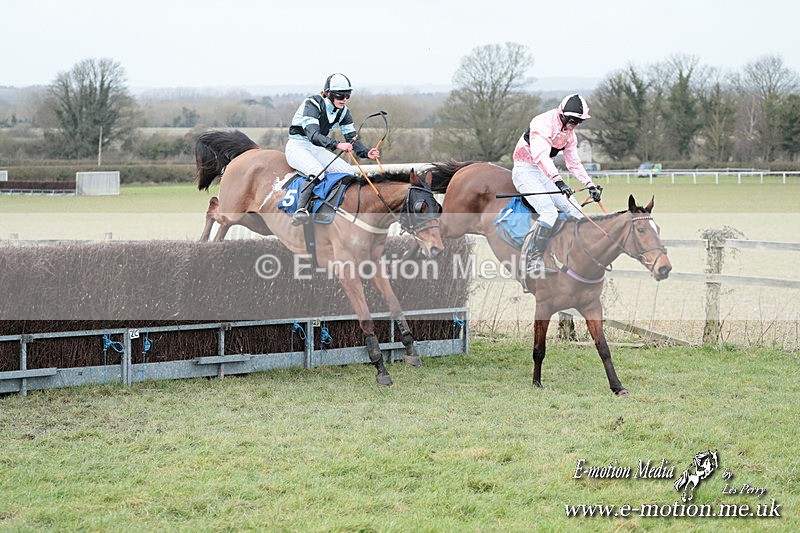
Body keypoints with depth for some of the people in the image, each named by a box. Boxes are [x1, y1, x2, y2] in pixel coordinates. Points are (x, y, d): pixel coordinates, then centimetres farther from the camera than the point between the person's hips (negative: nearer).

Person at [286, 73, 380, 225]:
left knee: (351, 172, -8)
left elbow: (351, 137, 0)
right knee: (318, 172, -36)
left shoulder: (343, 111, 0)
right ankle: (301, 210, -46)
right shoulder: (313, 104, -22)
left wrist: (366, 152, -21)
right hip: (297, 147, -7)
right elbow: (313, 135, -34)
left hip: (317, 149, 7)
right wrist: (337, 145, -49)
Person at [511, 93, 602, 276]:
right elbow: (541, 155, -35)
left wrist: (590, 185, 9)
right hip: (525, 170, -9)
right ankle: (533, 261, -31)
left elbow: (574, 162, 19)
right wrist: (558, 181, -46)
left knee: (575, 213, 0)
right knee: (549, 212, -28)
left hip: (545, 174, 9)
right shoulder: (542, 124, -21)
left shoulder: (569, 134, 8)